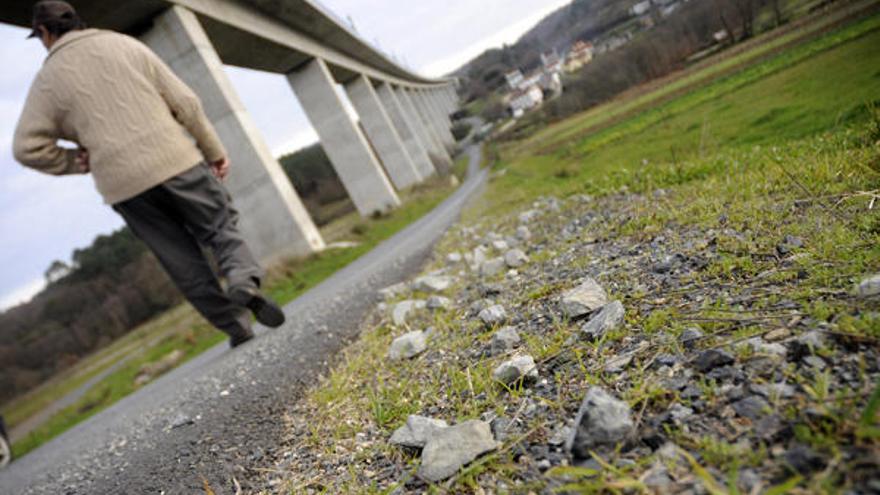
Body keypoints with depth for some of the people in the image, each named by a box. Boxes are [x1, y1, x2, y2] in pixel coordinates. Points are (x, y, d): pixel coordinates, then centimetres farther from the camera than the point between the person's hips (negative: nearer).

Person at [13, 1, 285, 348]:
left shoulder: (47, 78, 8)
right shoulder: (126, 45, 9)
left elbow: (28, 148, 1)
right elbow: (184, 101, 3)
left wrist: (76, 163, 15)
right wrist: (214, 150, 9)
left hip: (124, 186, 1)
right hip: (176, 162, 0)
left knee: (183, 261, 9)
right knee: (221, 227, 9)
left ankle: (233, 324, 12)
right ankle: (244, 279, -20)